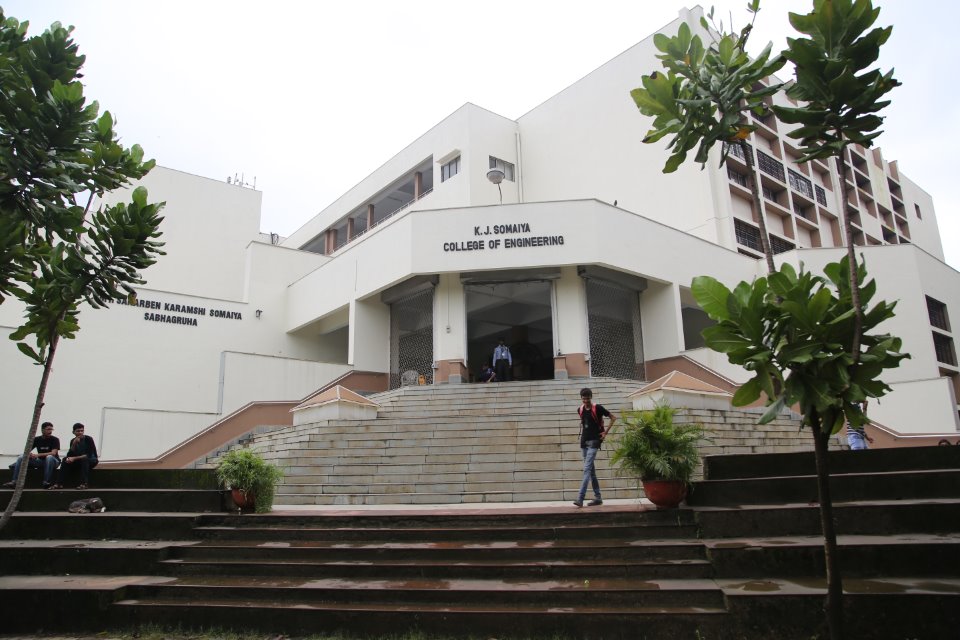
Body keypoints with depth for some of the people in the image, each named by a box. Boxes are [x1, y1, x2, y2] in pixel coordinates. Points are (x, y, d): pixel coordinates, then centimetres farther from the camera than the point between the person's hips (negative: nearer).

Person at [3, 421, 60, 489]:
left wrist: (38, 455, -30)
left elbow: (53, 453, -21)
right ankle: (14, 482, -20)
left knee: (49, 457, -39)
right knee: (21, 458, -12)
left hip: (53, 461, -5)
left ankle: (46, 482, -40)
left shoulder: (55, 439, -9)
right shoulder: (37, 439, 5)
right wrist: (29, 454, -23)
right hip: (40, 461, 5)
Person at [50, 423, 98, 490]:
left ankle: (84, 483, -40)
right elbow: (69, 455, -9)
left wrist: (74, 458, -25)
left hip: (91, 460, -5)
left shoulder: (88, 439, -14)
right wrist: (74, 444, -24)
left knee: (85, 459, -36)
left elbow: (89, 455, -22)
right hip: (79, 462, 5)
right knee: (66, 460, -17)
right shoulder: (73, 441, 1)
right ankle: (59, 484, -23)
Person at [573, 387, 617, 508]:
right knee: (591, 470, 10)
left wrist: (606, 432, -6)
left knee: (587, 469, -14)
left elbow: (613, 418, -3)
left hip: (594, 441, -6)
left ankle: (580, 499, -19)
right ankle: (598, 498, 19)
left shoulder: (598, 408, -9)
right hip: (584, 441, 6)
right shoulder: (580, 410, 7)